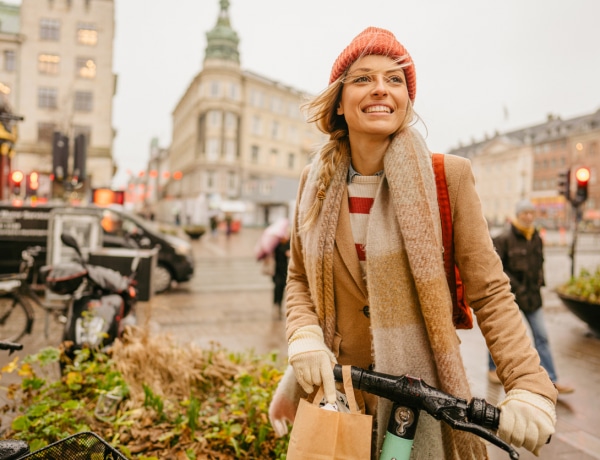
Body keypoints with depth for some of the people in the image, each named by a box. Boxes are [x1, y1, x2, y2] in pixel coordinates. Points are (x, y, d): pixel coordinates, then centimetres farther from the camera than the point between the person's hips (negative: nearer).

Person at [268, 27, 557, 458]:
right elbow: (299, 279, 6)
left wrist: (530, 385, -19)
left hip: (421, 388, -2)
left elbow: (490, 292, -9)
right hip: (338, 386, 3)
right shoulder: (316, 181, -1)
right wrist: (304, 340, -11)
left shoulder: (448, 177, -11)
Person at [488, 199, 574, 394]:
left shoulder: (537, 239, 8)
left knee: (541, 336, 3)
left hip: (531, 295, 6)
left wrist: (539, 282, 10)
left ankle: (552, 381, 8)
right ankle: (492, 369, 30)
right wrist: (513, 285, -19)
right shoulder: (504, 238, -13)